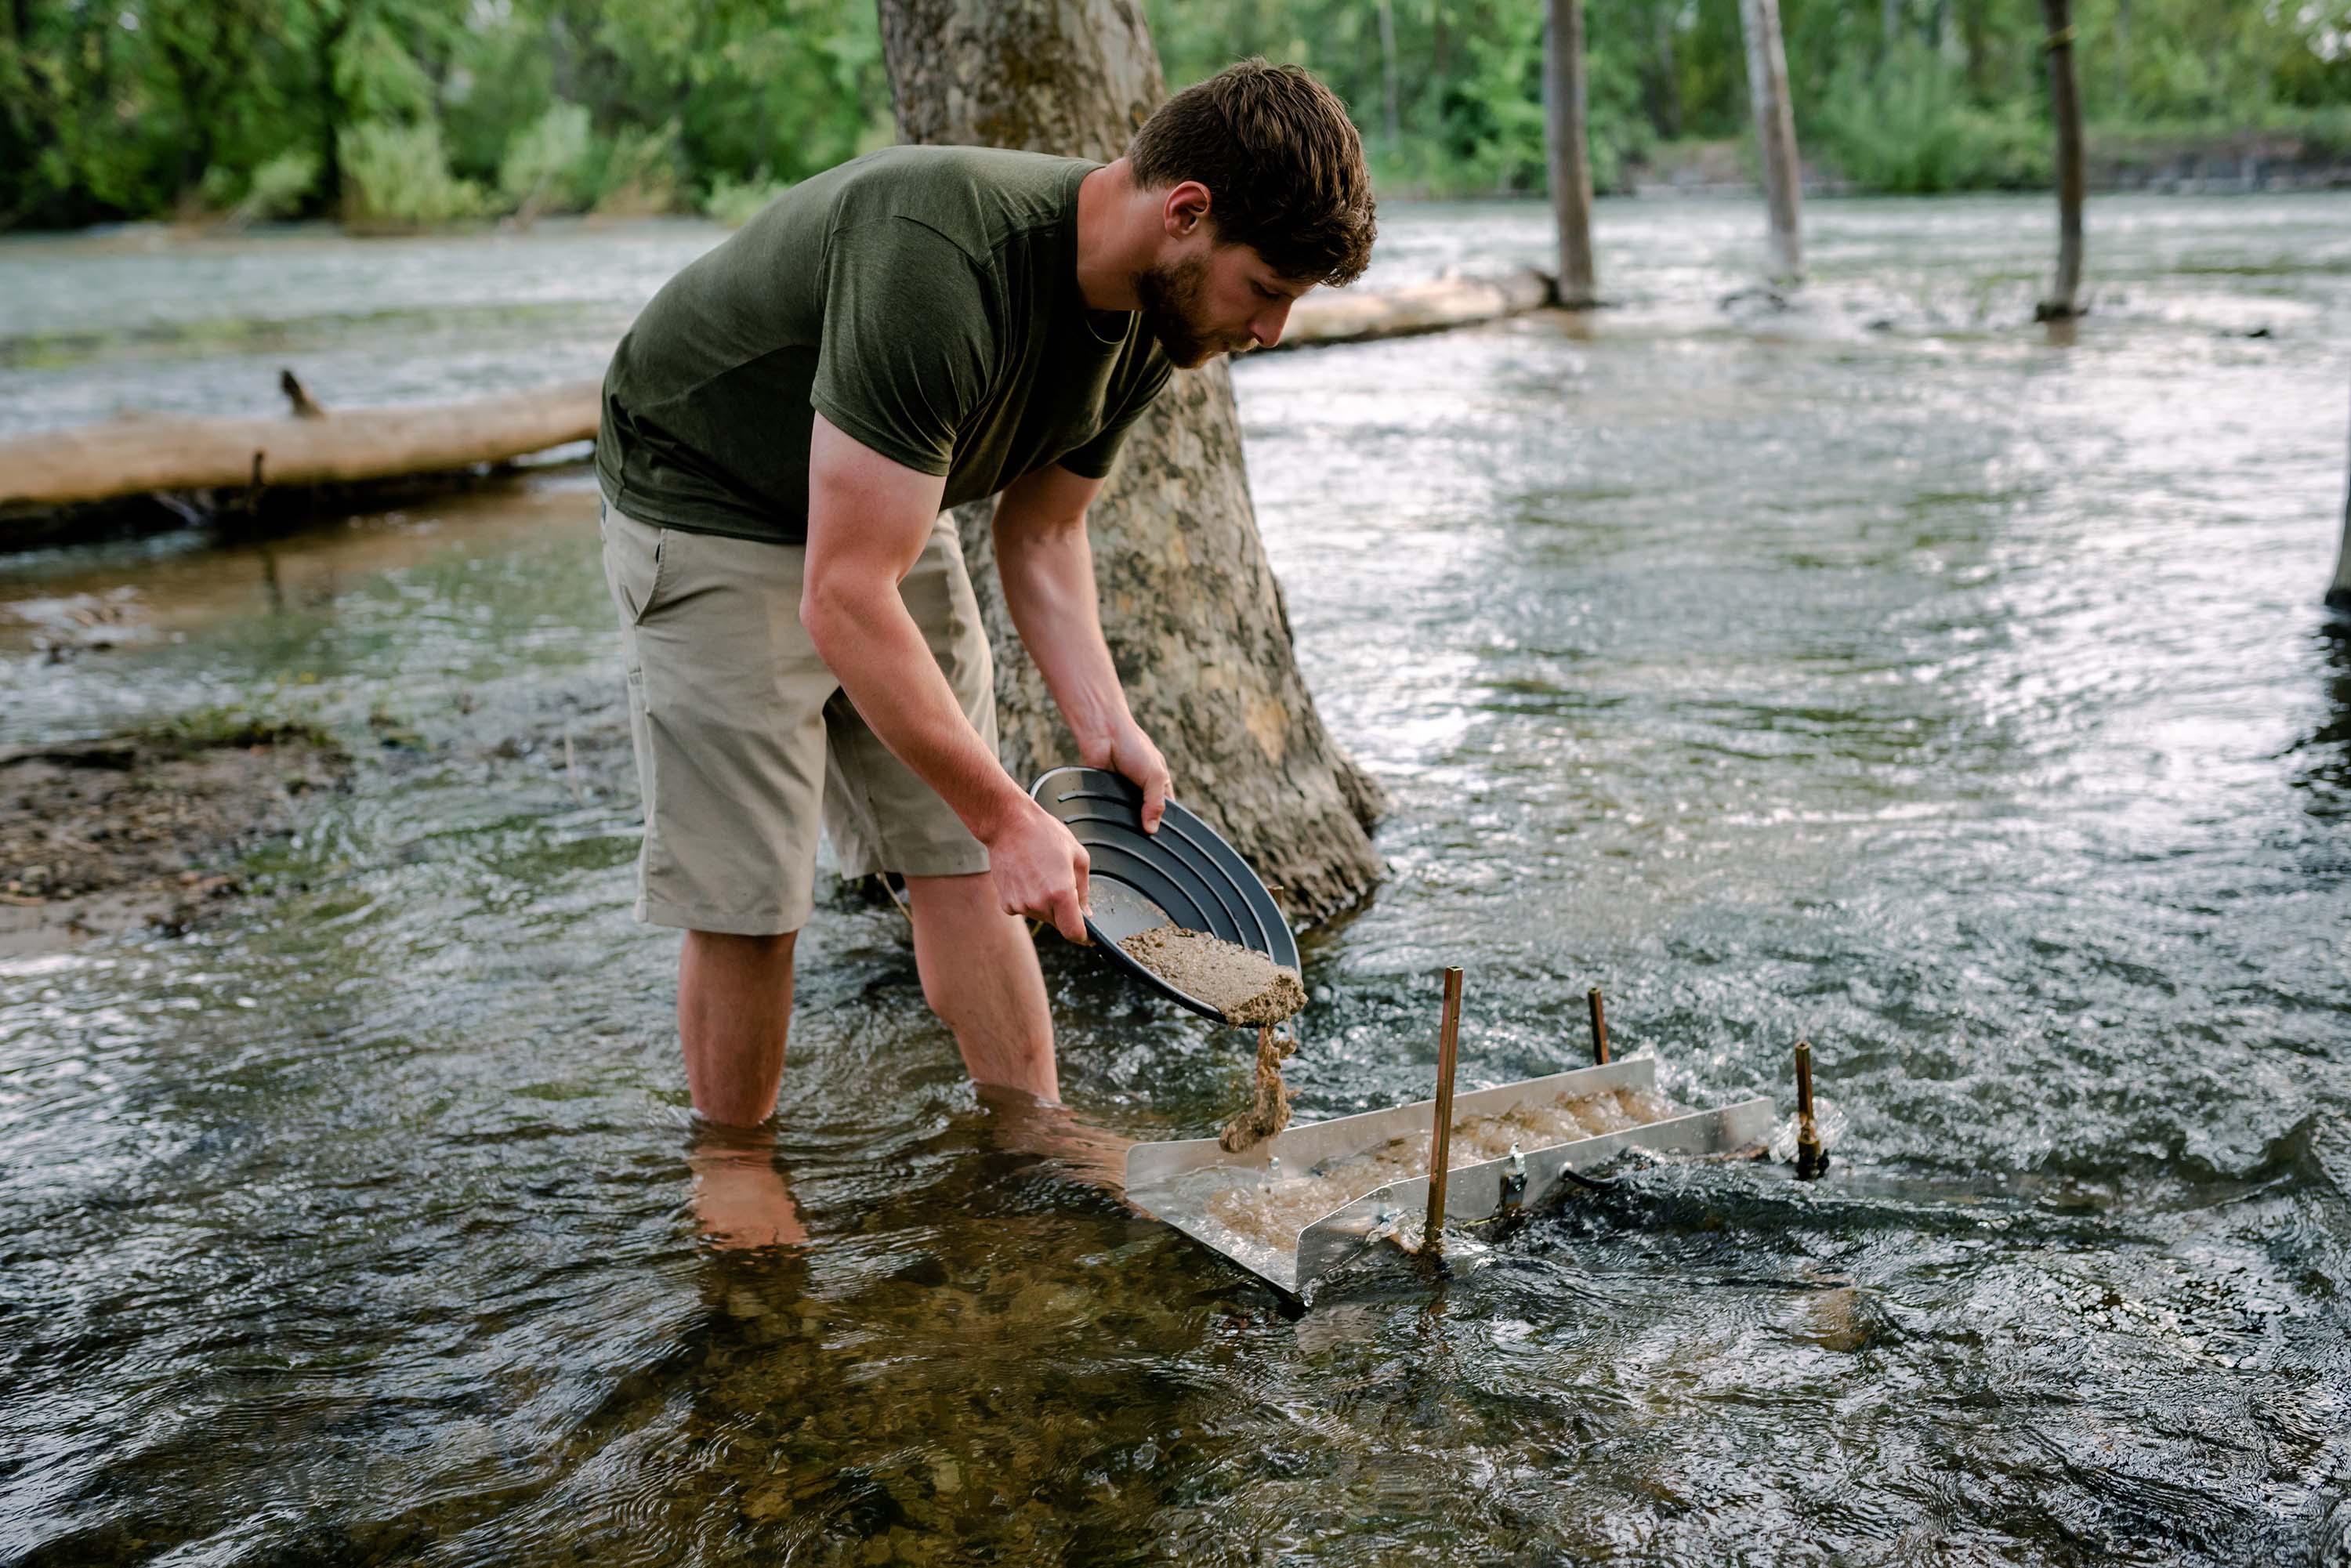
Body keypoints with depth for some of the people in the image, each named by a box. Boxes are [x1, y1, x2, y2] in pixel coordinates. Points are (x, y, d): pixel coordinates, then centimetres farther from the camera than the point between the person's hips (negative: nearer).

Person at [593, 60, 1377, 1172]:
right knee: (745, 897, -8)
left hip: (881, 504, 7)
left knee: (959, 862, 5)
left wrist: (1105, 727, -9)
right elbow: (846, 601, -37)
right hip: (710, 504, -7)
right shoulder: (938, 260, -37)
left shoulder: (1149, 311, -9)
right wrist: (1010, 816, -33)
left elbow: (1040, 532, 5)